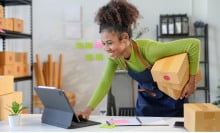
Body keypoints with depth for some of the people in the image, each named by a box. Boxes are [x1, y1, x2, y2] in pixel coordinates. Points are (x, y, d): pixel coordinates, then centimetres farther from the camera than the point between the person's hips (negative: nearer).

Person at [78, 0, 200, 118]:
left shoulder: (149, 50, -38)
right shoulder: (115, 56, -20)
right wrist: (89, 109, -26)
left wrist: (192, 81, -28)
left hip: (171, 99, -4)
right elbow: (105, 83, -13)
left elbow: (194, 44, -36)